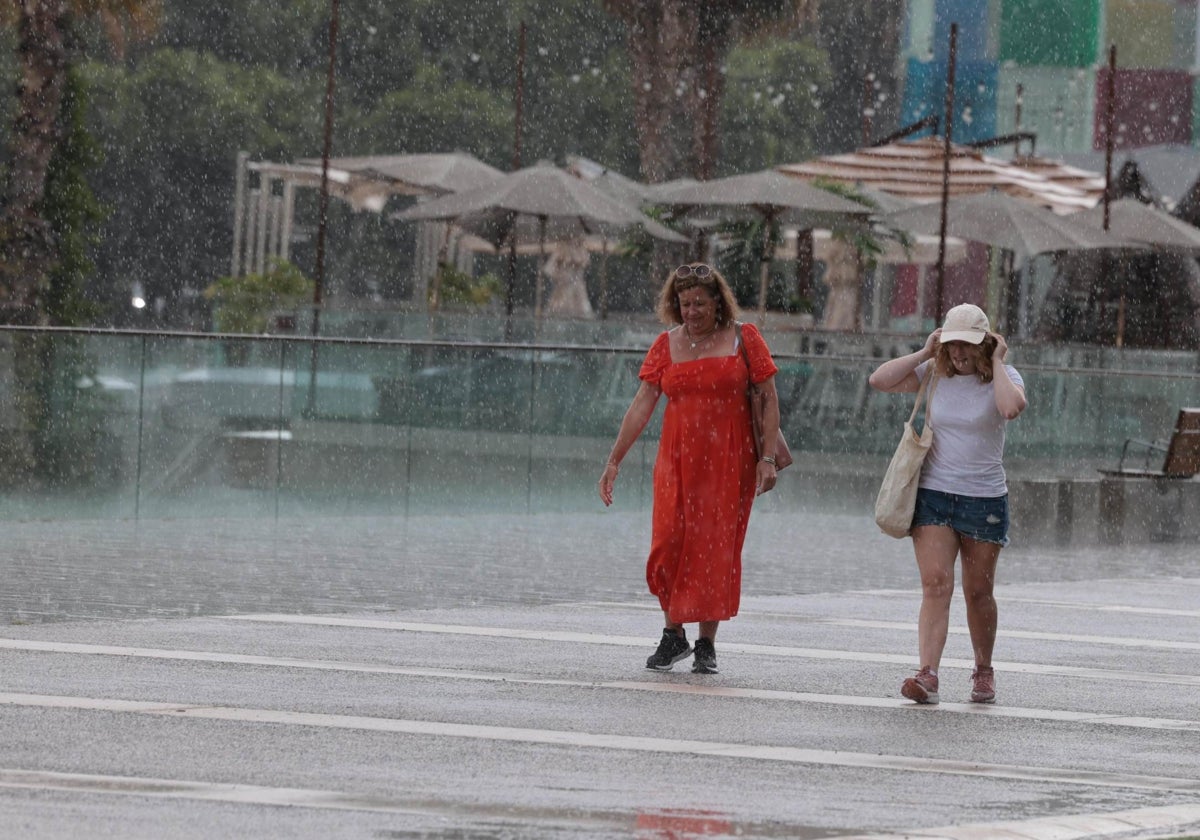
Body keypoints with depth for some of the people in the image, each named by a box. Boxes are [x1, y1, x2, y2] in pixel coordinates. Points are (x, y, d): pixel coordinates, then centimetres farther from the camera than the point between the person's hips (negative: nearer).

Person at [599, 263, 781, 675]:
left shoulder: (743, 339, 1)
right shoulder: (667, 345, 6)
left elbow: (769, 400, 0)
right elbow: (642, 404, 5)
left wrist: (767, 458, -9)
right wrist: (614, 460, 0)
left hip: (730, 462, -2)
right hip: (677, 460, 2)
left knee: (718, 549, -2)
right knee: (669, 545, -6)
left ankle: (706, 644, 7)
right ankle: (673, 636, 12)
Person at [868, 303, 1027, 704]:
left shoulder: (1003, 377, -3)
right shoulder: (936, 374, 4)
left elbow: (1012, 407, -27)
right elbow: (879, 380, -4)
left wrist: (997, 363, -16)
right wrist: (925, 353, -7)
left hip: (985, 500, -1)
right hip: (933, 494, 1)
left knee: (978, 592, 8)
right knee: (936, 584, -13)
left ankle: (983, 671, 28)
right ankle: (927, 676, -21)